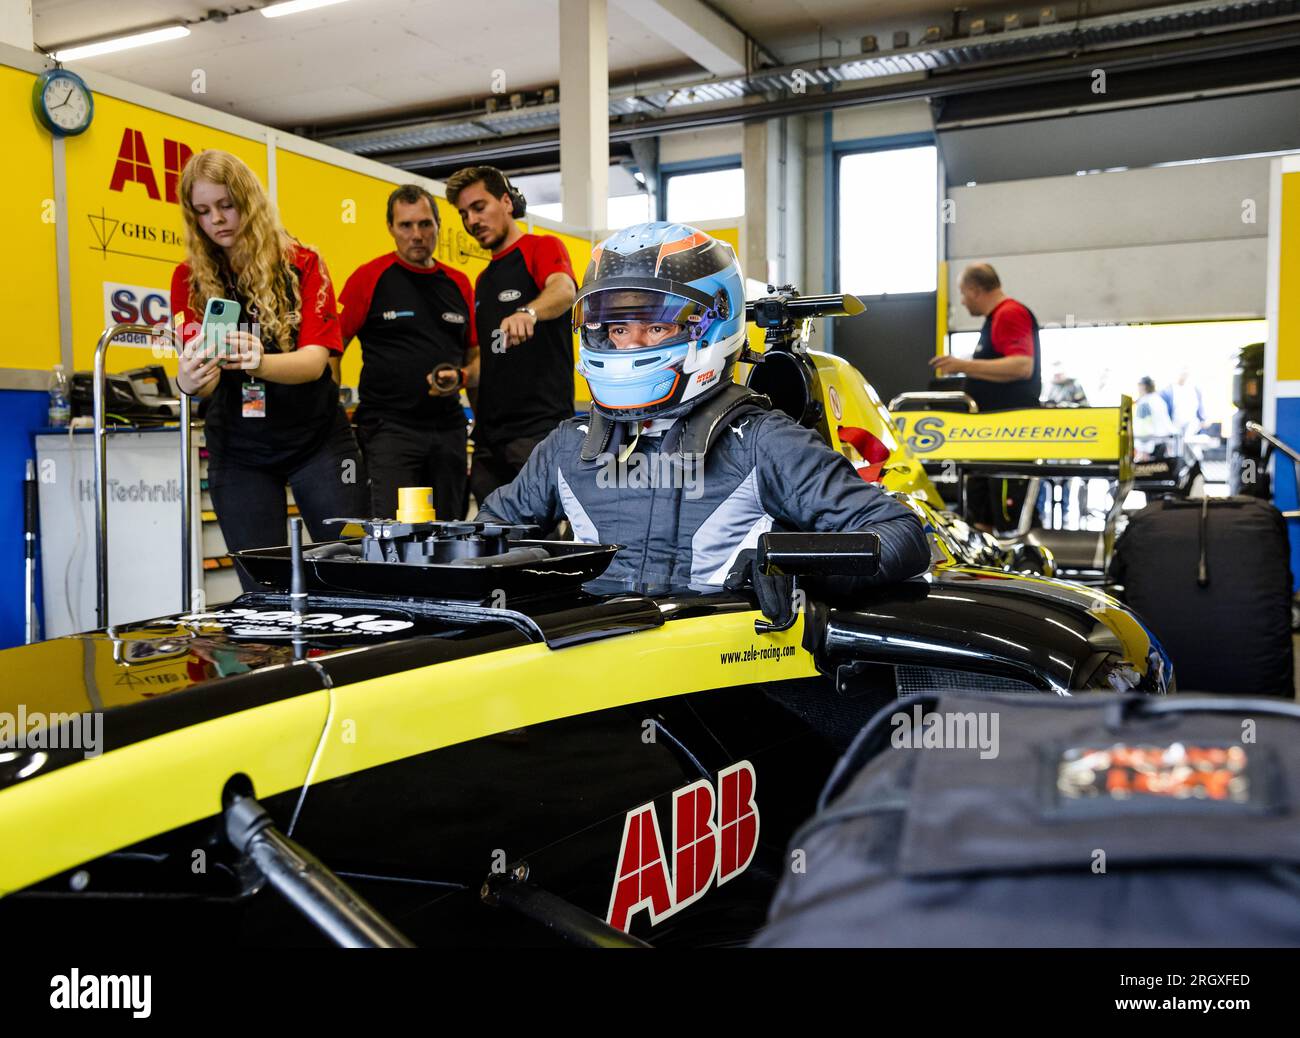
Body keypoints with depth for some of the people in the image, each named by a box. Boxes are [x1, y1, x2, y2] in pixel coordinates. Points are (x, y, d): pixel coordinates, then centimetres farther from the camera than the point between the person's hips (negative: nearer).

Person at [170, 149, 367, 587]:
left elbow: (315, 359, -19)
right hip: (238, 451, 1)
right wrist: (190, 381, -36)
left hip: (317, 439, -1)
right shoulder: (190, 279, -2)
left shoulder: (302, 264, -6)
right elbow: (204, 380, -12)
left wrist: (258, 361, -39)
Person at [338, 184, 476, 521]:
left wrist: (460, 377, -5)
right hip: (389, 427, -4)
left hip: (448, 427, 5)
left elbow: (475, 357, 18)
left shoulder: (459, 284, 12)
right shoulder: (369, 278, -1)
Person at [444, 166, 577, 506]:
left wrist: (528, 312, -45)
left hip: (541, 424, -8)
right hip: (490, 437, 8)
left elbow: (563, 290, -23)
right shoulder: (483, 280, 24)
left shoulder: (543, 248, 0)